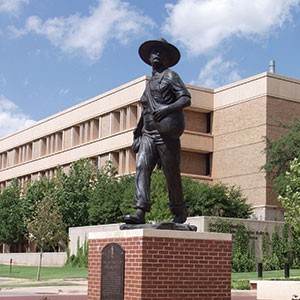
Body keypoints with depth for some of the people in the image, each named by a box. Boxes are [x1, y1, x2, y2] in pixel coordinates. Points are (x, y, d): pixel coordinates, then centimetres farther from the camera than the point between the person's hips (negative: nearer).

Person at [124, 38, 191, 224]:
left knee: (172, 174, -1)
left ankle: (180, 213, 15)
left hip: (166, 134, -6)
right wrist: (137, 136, 23)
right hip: (148, 134, 6)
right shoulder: (150, 83, 26)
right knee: (142, 168, -12)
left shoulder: (170, 76, 4)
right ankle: (140, 212, -22)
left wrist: (167, 108, -24)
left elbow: (186, 99, -8)